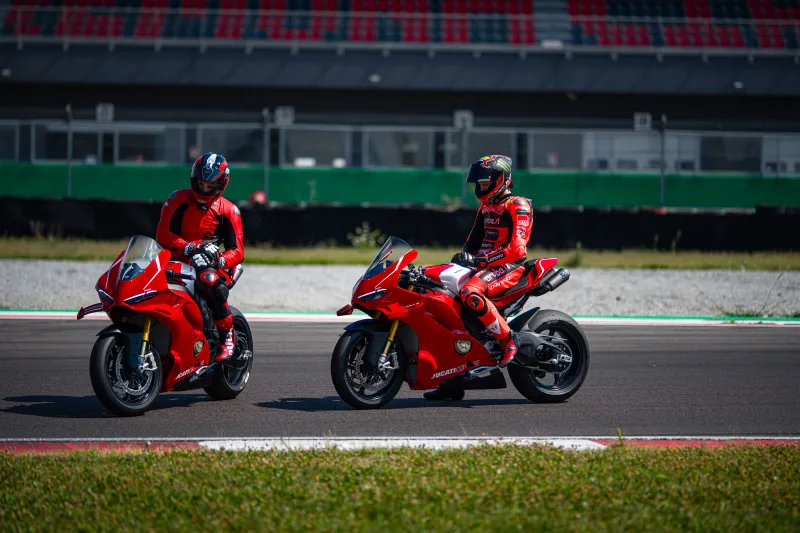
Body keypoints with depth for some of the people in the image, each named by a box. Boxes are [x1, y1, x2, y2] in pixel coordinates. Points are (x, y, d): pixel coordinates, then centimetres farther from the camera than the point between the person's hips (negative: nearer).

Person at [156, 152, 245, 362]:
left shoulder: (228, 211, 5)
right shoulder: (178, 200, 4)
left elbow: (237, 250, -1)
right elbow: (162, 233, -8)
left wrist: (219, 261, -23)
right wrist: (190, 248, -23)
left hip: (208, 263, -1)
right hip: (176, 260, 1)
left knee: (211, 282, -36)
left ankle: (227, 335, -17)